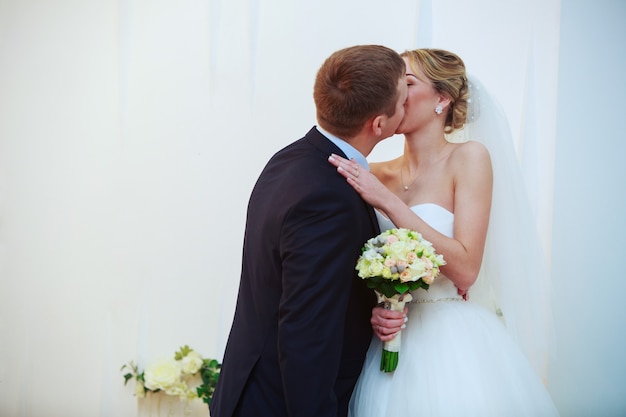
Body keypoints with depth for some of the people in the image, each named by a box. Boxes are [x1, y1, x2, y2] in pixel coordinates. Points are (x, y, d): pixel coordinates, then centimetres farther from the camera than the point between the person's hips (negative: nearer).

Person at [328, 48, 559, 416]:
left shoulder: (469, 157, -7)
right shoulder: (377, 175, 5)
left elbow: (465, 269, -17)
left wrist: (387, 202, -19)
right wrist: (373, 308, -11)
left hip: (454, 346, -4)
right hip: (392, 343, 4)